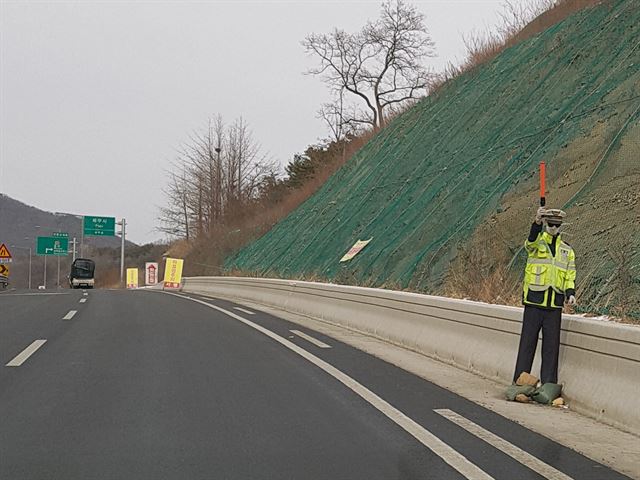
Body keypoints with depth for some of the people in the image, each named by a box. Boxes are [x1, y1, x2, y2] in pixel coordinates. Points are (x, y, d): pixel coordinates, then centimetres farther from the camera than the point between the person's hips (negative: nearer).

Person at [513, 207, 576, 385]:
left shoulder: (567, 250, 13)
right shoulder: (536, 242, 1)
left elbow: (570, 276, 14)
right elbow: (531, 241, -24)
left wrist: (570, 293, -6)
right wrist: (537, 222, -43)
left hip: (554, 305, 3)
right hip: (534, 302, -3)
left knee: (551, 344, 5)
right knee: (528, 341, -1)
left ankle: (549, 383, 12)